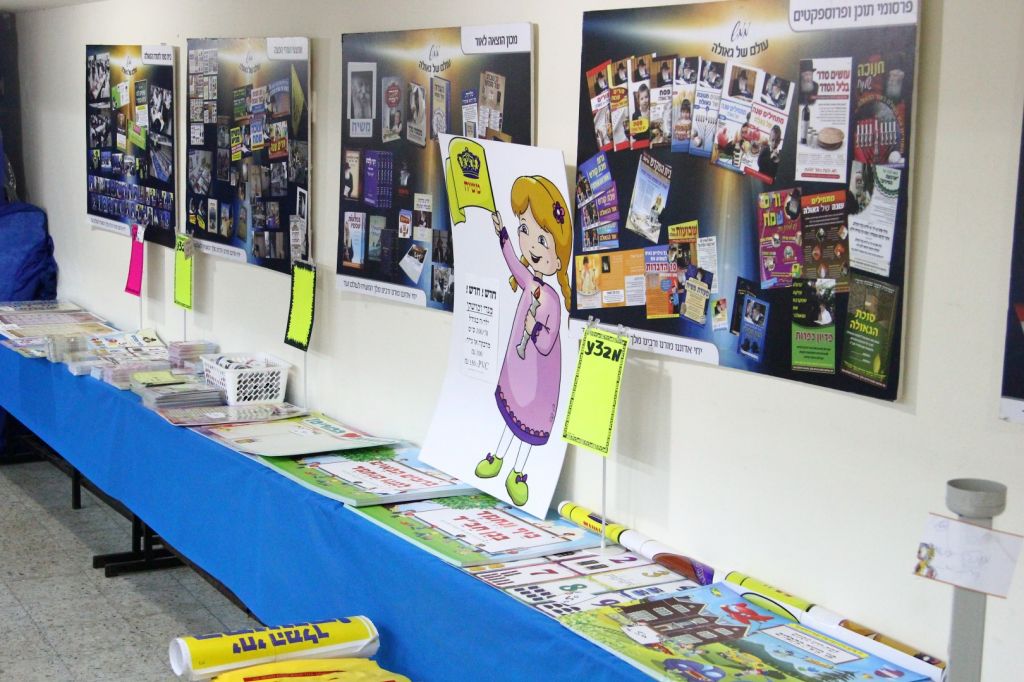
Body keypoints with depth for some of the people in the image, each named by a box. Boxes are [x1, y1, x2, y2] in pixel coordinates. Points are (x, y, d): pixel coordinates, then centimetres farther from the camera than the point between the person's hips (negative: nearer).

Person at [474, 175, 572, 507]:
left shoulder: (551, 300, -28)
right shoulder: (528, 281, -15)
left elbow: (546, 346, -25)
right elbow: (514, 263, 7)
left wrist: (535, 329, -42)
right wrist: (502, 238, 11)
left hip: (537, 372, -5)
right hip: (516, 364, 5)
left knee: (530, 419, 14)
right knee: (512, 408, 23)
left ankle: (516, 473, 32)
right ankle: (498, 458, 42)